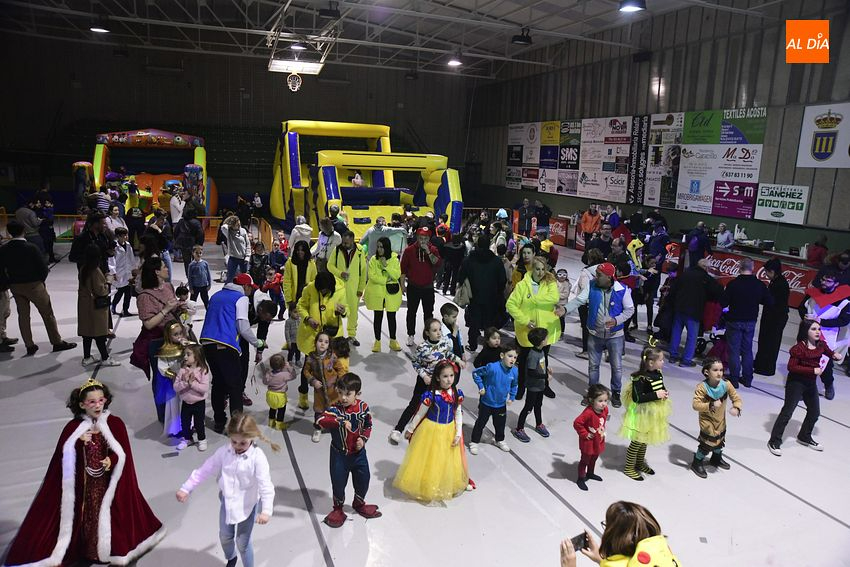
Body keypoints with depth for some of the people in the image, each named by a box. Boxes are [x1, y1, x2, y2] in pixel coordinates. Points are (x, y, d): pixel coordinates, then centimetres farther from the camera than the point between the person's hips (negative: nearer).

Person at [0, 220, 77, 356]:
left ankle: (29, 345, 18)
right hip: (34, 285, -4)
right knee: (47, 314, 7)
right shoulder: (31, 248, -17)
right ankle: (57, 342, 12)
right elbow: (43, 268, -13)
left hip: (15, 287, 4)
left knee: (23, 315, 14)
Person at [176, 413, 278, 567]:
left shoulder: (257, 457, -27)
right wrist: (186, 488, -3)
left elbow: (265, 485, -31)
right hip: (227, 502, 5)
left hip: (247, 505, -5)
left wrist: (266, 510, -42)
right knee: (225, 536, 25)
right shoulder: (224, 452, -13)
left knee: (243, 542, 8)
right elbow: (205, 470, -3)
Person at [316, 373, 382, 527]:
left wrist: (364, 439, -11)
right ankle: (338, 509, 40)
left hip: (358, 452, 3)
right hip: (339, 454, -3)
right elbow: (321, 420, -41)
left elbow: (368, 425, 5)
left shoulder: (363, 407, -11)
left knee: (363, 480, 18)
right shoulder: (335, 409, -22)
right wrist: (341, 422, -50)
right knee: (338, 482, 12)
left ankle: (359, 504, 47)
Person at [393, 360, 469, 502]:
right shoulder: (431, 395, -23)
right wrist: (410, 429, -1)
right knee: (429, 460, 13)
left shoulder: (457, 394, -10)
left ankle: (447, 485, 43)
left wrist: (458, 434, -4)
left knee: (447, 461, 19)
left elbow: (458, 414, 0)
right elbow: (420, 414, -11)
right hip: (431, 431, -4)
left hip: (449, 432, 4)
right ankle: (426, 486, 36)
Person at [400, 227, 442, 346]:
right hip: (413, 287, -1)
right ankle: (410, 335, 16)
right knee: (411, 312, 6)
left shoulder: (433, 250, -1)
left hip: (428, 287, 1)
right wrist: (402, 284, -2)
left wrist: (428, 252, -26)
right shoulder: (409, 250, -4)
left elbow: (437, 264, -18)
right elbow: (403, 268, 0)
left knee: (428, 312, 11)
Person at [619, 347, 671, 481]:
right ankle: (629, 468, 21)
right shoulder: (640, 378, -26)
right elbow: (637, 398, -28)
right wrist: (656, 395, -27)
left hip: (654, 413, 8)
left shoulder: (658, 374, -2)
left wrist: (664, 393, -6)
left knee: (645, 439, 23)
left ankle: (640, 463, 42)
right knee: (637, 441, 5)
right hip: (642, 413, -8)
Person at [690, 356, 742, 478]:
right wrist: (711, 405, -45)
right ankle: (697, 463, 20)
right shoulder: (702, 387, -28)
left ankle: (716, 459, 53)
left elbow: (737, 398, -10)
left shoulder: (726, 384, -17)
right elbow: (695, 405, -32)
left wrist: (736, 408, -30)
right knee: (707, 442, -4)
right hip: (707, 421, -5)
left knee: (720, 440, 25)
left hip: (721, 420, 5)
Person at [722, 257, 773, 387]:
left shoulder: (733, 284, -17)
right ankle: (747, 378, 21)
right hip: (751, 322, 4)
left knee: (734, 350, 6)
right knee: (747, 350, 15)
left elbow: (723, 303, -16)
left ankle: (734, 378, 9)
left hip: (734, 321, -4)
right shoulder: (759, 285, -6)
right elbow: (770, 302, -2)